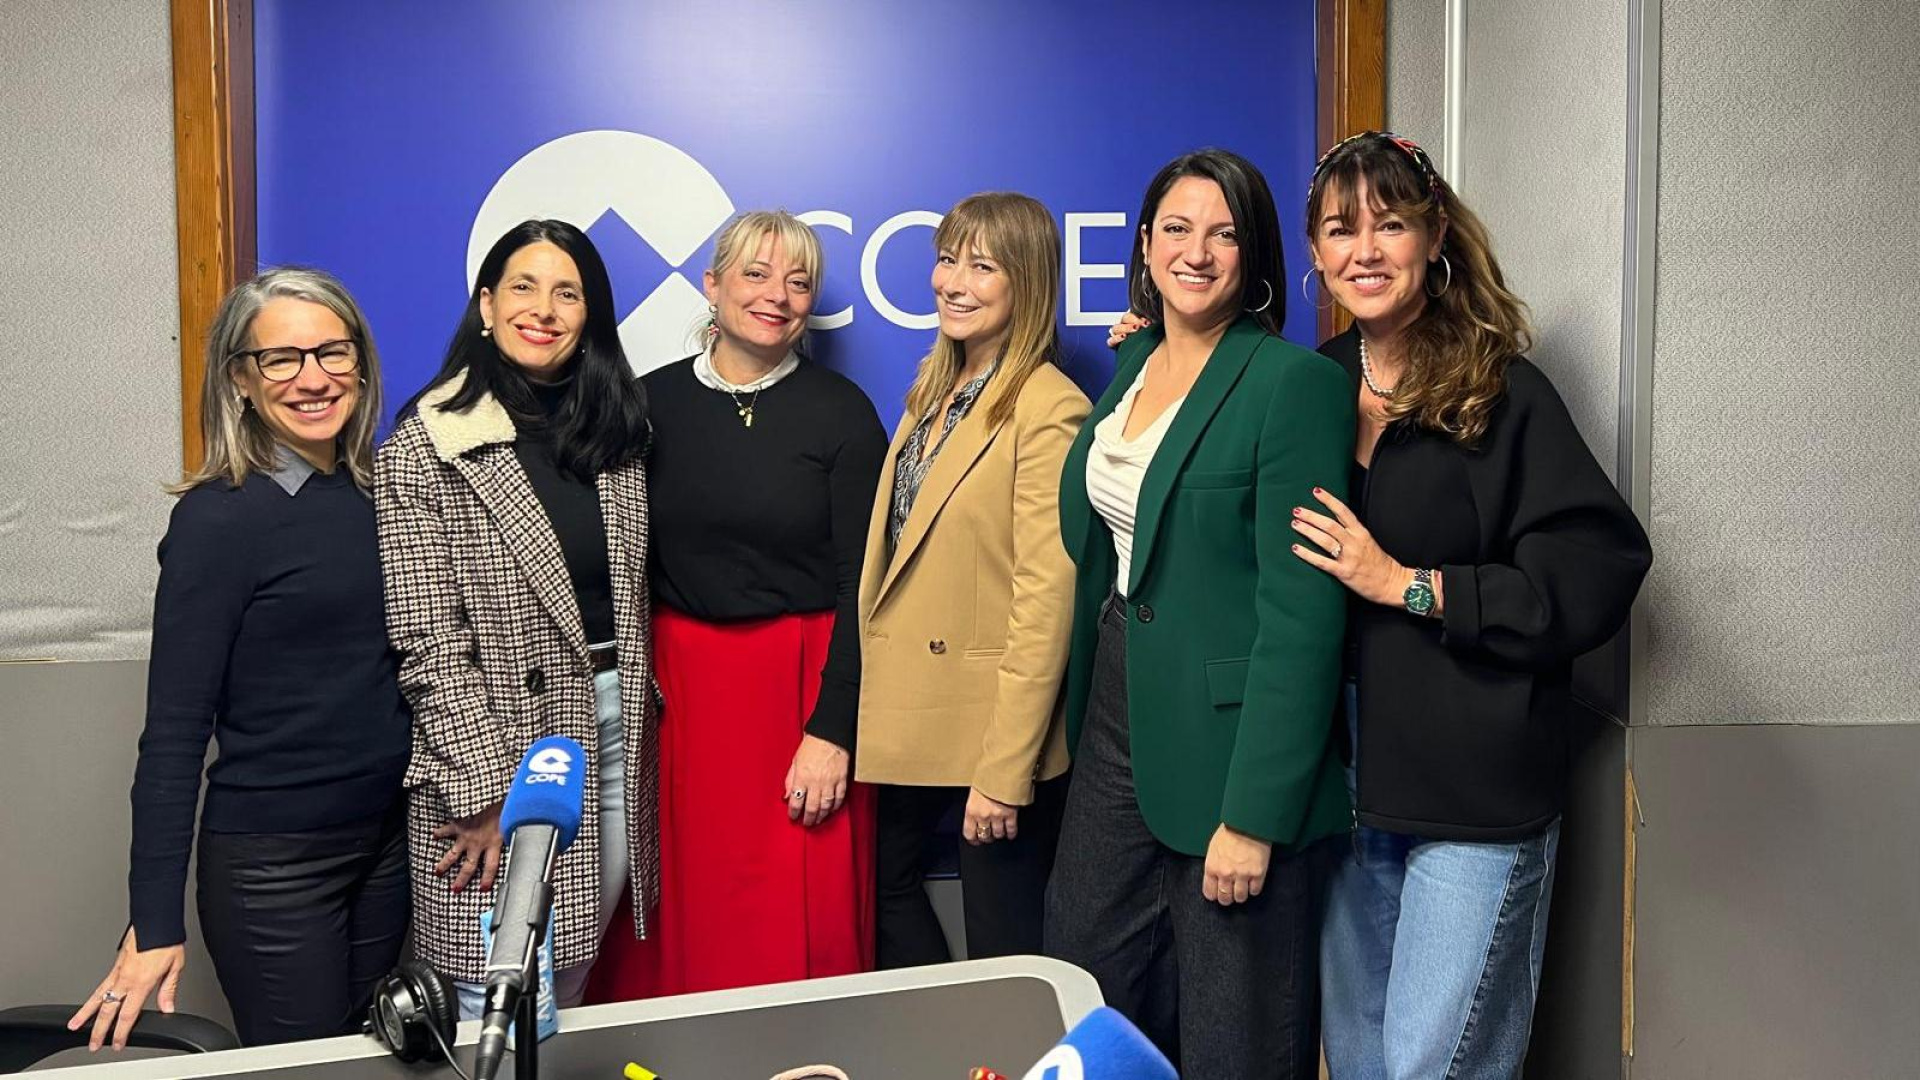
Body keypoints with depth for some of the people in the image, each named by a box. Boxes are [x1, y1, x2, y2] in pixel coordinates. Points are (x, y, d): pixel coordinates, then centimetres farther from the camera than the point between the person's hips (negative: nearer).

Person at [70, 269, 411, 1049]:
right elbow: (175, 729, -13)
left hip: (386, 840, 6)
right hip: (272, 865, -6)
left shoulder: (373, 493, 3)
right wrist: (156, 923, -14)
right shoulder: (219, 519, -14)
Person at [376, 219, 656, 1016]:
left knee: (571, 990, 15)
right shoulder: (426, 446, -9)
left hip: (616, 735, 5)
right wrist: (485, 791, -14)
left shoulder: (615, 432, 8)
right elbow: (427, 642, -12)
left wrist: (636, 717, 10)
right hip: (496, 749, -5)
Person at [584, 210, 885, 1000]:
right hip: (676, 685, 2)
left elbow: (860, 582, -4)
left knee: (798, 932, 2)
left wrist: (832, 728, -10)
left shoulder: (841, 411, -2)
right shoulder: (654, 402, 5)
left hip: (801, 687, -2)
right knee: (680, 916, 8)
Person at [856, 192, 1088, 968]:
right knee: (884, 886, 21)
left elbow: (1046, 601, -19)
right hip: (910, 715, 8)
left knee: (1001, 953, 7)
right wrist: (875, 707, 8)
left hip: (995, 725, -8)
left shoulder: (1048, 409, -16)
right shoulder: (936, 388, 11)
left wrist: (1005, 772, -19)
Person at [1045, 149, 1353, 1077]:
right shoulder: (1133, 361, 10)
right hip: (1116, 726, 7)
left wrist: (1254, 813, -19)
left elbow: (1301, 610, -18)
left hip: (1228, 747, -6)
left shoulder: (1295, 382, -13)